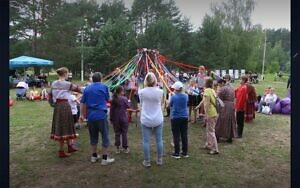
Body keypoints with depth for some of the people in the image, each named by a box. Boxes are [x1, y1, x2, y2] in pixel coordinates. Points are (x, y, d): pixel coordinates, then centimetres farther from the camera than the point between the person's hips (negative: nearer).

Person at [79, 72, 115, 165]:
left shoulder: (87, 88, 7)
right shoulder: (104, 87, -2)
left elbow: (82, 103, 8)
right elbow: (107, 99, 9)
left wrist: (82, 114, 17)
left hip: (90, 115, 5)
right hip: (101, 115, -4)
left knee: (93, 136, 17)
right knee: (105, 136, 5)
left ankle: (94, 156, 27)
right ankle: (105, 158, 8)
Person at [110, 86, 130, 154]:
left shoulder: (113, 99, -2)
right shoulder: (124, 99, -12)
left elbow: (111, 109, 1)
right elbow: (128, 107, -1)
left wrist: (111, 118, 9)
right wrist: (128, 101, 15)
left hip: (115, 119, 3)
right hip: (123, 118, -3)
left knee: (117, 133, 10)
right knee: (124, 133, 7)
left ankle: (117, 148, 16)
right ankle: (125, 148, 14)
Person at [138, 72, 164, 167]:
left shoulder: (141, 92, -9)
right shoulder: (160, 91, -8)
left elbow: (141, 103, 6)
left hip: (145, 120, -1)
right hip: (158, 119, 1)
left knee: (146, 141, 8)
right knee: (159, 140, 13)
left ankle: (147, 161, 17)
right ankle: (159, 160, 25)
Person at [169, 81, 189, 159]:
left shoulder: (173, 97, -12)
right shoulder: (186, 96, -2)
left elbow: (170, 105, 3)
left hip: (175, 118, -4)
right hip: (184, 117, 4)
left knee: (176, 135, 2)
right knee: (184, 135, 10)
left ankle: (176, 153, 7)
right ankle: (185, 152, 18)